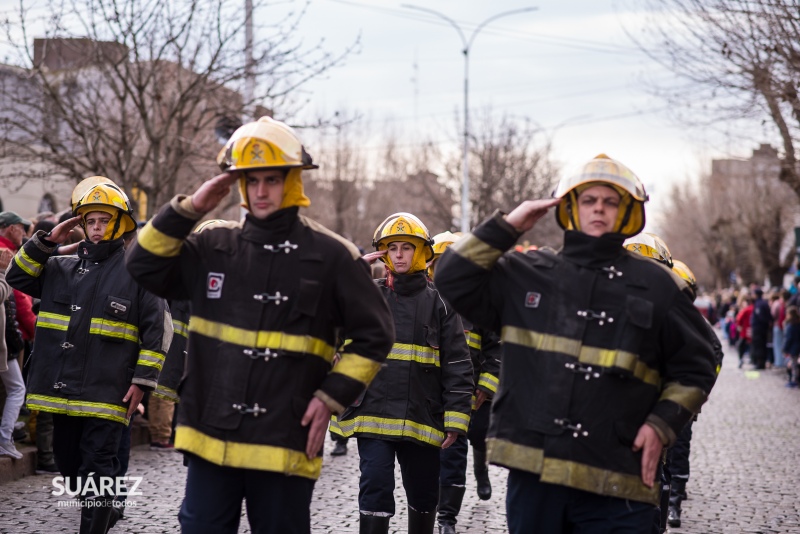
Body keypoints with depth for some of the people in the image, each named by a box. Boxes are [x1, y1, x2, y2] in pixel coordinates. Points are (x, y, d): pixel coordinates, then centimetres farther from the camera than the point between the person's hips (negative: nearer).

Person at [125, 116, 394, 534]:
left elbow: (373, 335, 4)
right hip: (211, 437, 3)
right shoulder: (214, 246, 8)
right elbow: (144, 266, 4)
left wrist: (331, 398, -5)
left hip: (285, 441, -2)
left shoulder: (330, 255, 0)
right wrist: (188, 210, -4)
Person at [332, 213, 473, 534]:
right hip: (374, 415, -1)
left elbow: (457, 366, 0)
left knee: (423, 494, 14)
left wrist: (455, 419, -7)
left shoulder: (438, 303, 3)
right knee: (376, 489, -9)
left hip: (422, 419, 1)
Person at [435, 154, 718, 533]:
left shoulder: (655, 286, 9)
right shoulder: (527, 274, 12)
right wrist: (507, 226, 3)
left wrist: (661, 426, 0)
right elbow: (452, 279, 7)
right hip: (533, 472, 2)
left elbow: (694, 367, 14)